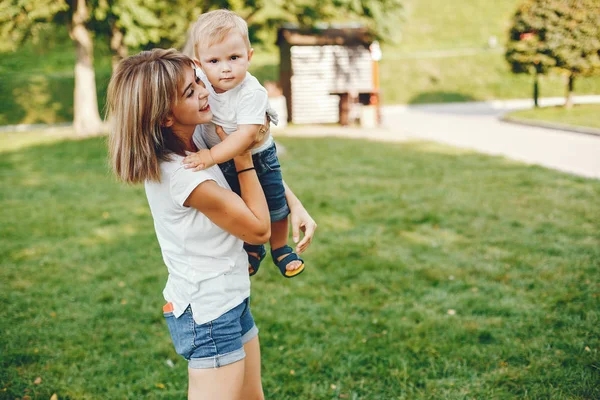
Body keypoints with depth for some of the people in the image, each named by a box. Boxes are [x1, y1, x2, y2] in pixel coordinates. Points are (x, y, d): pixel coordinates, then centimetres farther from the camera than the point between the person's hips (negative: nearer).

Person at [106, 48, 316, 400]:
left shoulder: (194, 138, -2)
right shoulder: (182, 175, -28)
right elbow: (259, 229, -17)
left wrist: (294, 203, -2)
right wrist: (243, 156, -14)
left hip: (231, 300, 9)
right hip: (208, 315, -9)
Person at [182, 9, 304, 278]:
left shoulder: (252, 93, -33)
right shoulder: (200, 81, -20)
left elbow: (245, 136, -38)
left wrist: (211, 156, -43)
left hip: (258, 157, -3)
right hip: (224, 162, 4)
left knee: (275, 206, 7)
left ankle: (280, 248, 33)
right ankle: (252, 249, 40)